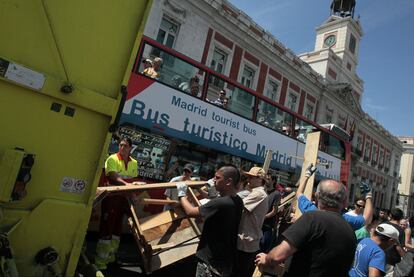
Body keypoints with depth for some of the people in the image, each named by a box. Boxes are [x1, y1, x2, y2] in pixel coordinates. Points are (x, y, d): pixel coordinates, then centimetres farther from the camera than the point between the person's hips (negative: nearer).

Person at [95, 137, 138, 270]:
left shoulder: (134, 163, 5)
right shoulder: (112, 159, -11)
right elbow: (114, 177, -23)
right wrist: (127, 184, -38)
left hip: (124, 197, 5)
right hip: (112, 195, -5)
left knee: (117, 226, 14)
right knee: (107, 226, -3)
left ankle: (111, 255, 29)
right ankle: (100, 260, 9)